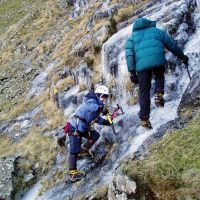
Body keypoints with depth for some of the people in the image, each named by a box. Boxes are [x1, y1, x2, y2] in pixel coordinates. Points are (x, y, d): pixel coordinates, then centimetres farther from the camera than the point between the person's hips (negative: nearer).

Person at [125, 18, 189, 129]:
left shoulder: (132, 37, 27)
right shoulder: (157, 31, 29)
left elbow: (129, 55, 11)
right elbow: (172, 45, 30)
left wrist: (132, 72, 6)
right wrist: (182, 56, 41)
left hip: (141, 64, 0)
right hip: (158, 60, 0)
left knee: (144, 92, 9)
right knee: (159, 76, 30)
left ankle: (144, 119, 6)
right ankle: (159, 93, 1)